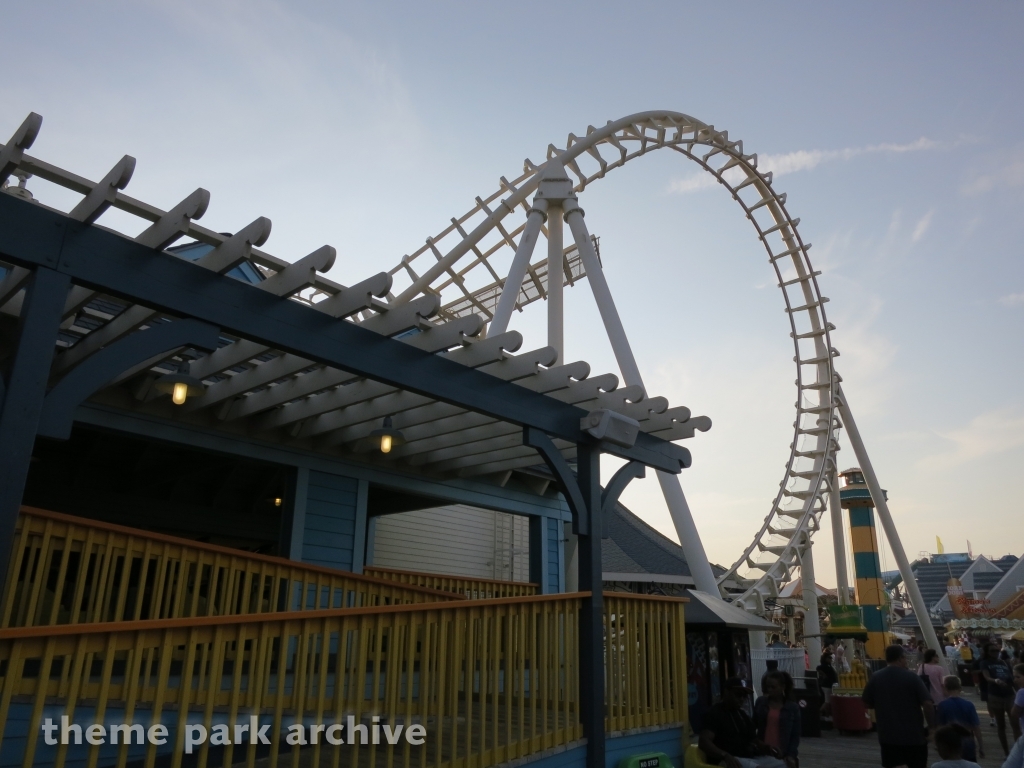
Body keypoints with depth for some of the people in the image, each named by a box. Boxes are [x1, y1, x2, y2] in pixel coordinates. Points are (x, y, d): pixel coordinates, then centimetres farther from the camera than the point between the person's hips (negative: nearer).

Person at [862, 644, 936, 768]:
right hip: (913, 733, -2)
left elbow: (867, 704, 6)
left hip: (887, 734, 2)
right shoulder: (911, 677, -10)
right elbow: (927, 704, -14)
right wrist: (932, 726, -2)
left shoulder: (875, 678, 0)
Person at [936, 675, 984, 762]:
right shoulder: (968, 705, -6)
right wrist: (981, 746, 4)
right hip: (968, 746, 2)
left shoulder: (942, 706, -9)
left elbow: (939, 727, -7)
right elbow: (976, 727, -5)